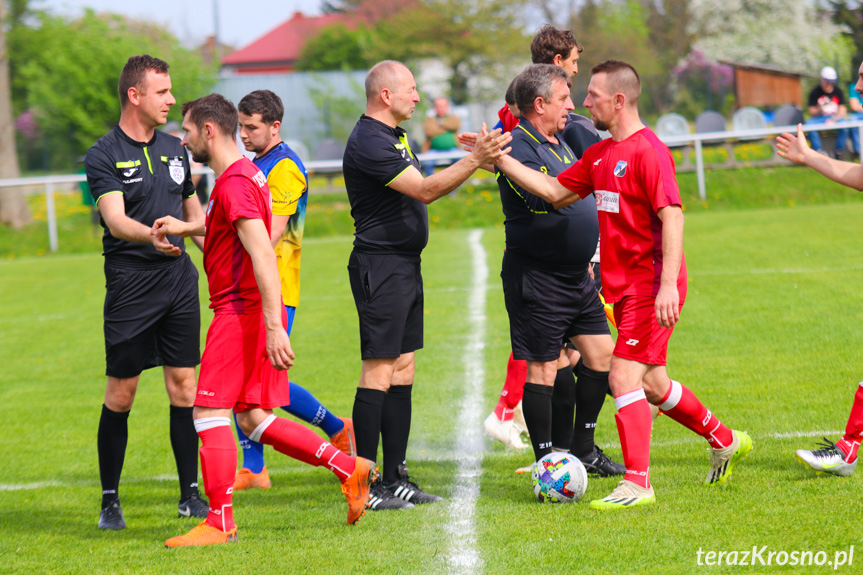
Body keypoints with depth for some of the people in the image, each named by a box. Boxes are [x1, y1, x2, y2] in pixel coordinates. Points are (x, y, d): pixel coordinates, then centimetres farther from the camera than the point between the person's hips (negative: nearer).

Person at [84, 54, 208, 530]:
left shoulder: (174, 149, 13)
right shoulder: (104, 156, -6)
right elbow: (115, 220, -20)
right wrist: (152, 234, -38)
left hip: (179, 277, 5)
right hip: (130, 282, -5)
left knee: (184, 385, 3)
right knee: (121, 392, -1)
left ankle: (190, 494, 9)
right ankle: (109, 499, 8)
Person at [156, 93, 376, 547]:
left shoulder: (234, 184, -16)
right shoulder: (246, 174, 15)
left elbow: (264, 254, -25)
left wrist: (273, 327, -30)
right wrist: (182, 228, 32)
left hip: (242, 311, -10)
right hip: (247, 310, 10)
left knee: (210, 413, -7)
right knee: (253, 417, 11)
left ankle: (220, 523, -4)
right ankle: (349, 469, 9)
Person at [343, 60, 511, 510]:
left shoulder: (393, 136, 16)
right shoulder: (368, 143, -17)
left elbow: (421, 189, 25)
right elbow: (425, 190, -22)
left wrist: (480, 157, 17)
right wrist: (474, 159, -26)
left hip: (405, 264, 10)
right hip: (381, 266, -10)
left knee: (402, 371, 10)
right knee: (379, 372, -10)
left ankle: (395, 479, 13)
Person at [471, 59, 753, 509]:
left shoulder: (648, 151, -15)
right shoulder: (599, 155, 13)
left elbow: (672, 215, -20)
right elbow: (555, 191, 17)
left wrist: (668, 284, -27)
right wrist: (499, 159, 12)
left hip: (650, 285, -9)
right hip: (624, 286, 9)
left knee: (624, 375, -14)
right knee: (651, 384, 16)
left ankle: (637, 484, -11)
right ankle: (725, 441, 34)